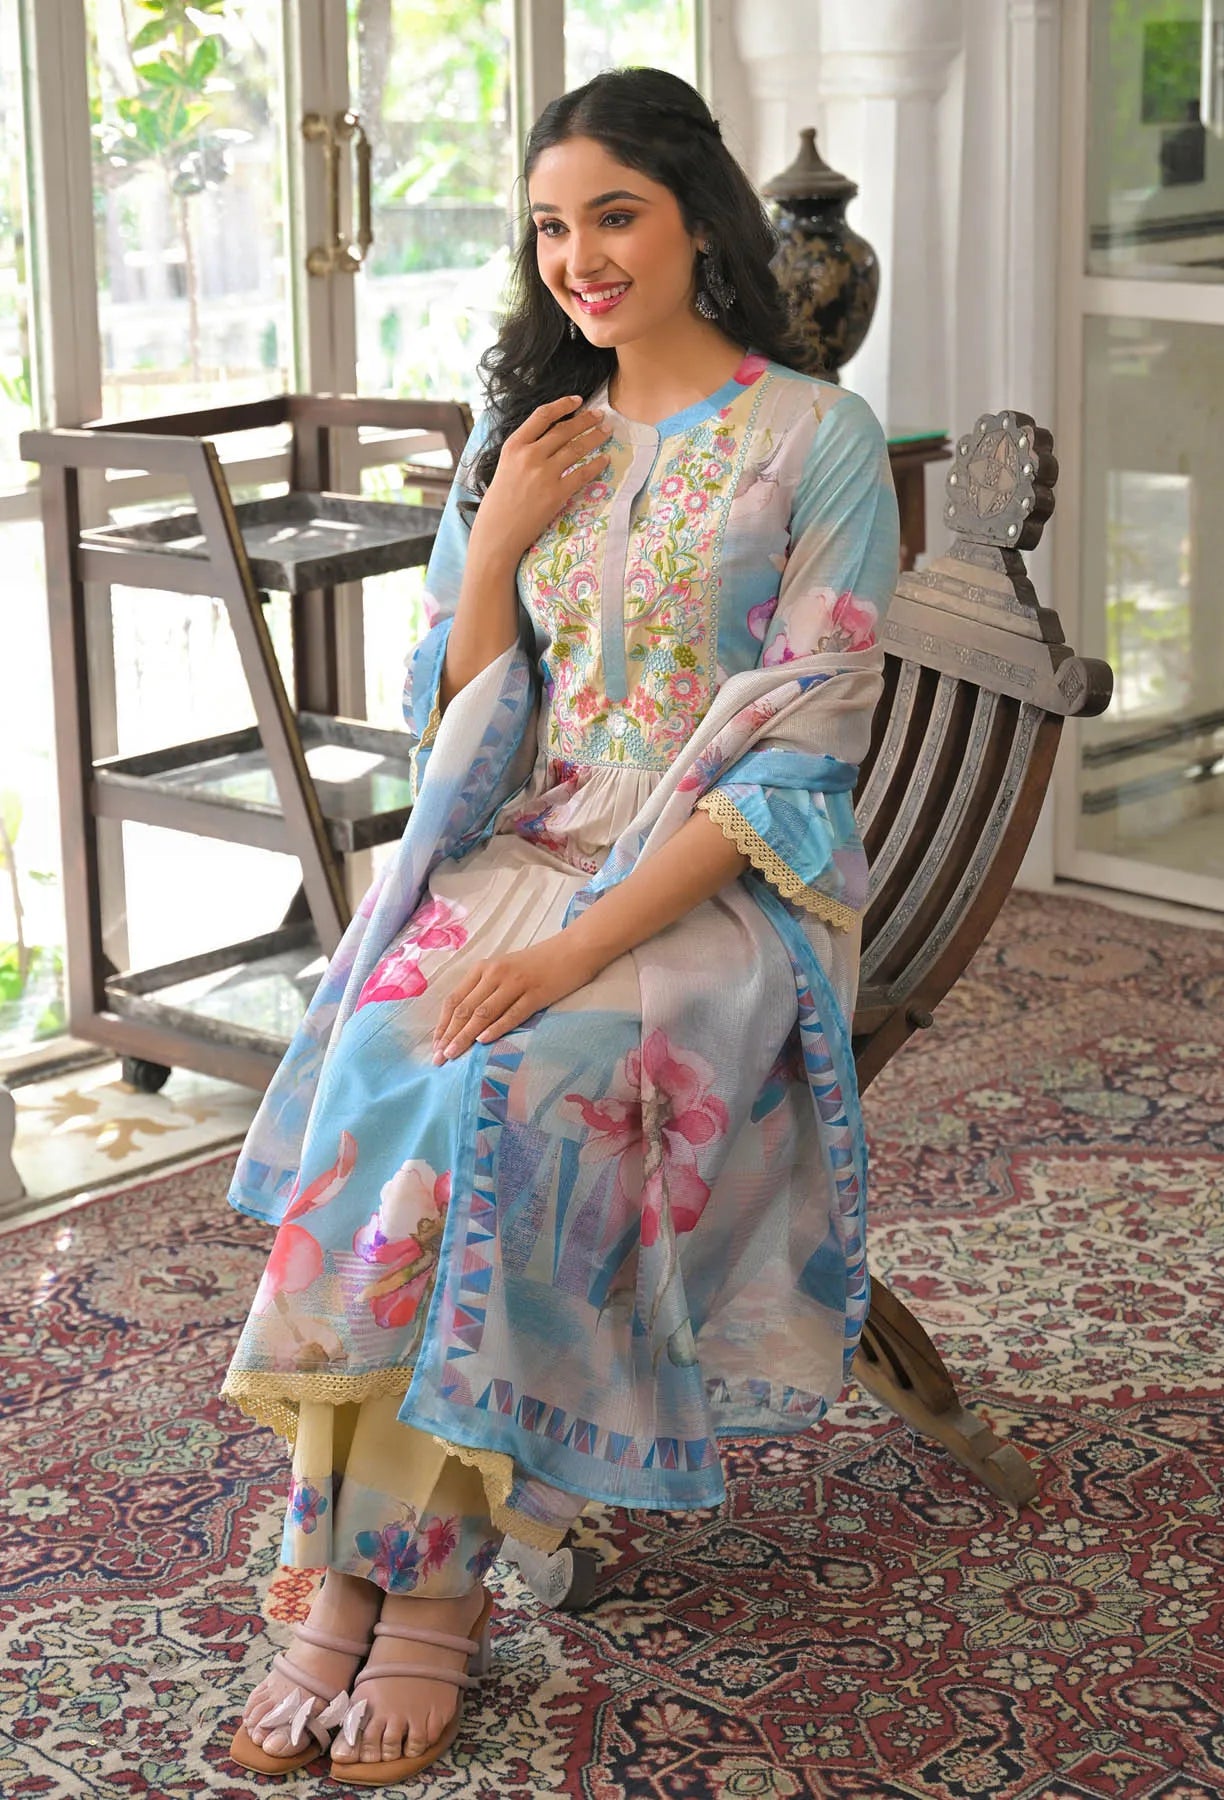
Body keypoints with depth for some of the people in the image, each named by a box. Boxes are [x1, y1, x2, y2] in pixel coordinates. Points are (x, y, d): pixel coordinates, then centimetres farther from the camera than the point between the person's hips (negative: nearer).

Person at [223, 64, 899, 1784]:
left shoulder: (817, 440, -2)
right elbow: (456, 724, 15)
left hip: (725, 894, -4)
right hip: (517, 856, 4)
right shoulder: (529, 436, 15)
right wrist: (496, 542, -2)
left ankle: (433, 1573, -21)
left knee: (503, 1092, -32)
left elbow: (799, 755, -10)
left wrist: (588, 939, -20)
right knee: (379, 1065, -27)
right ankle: (354, 1565, -25)